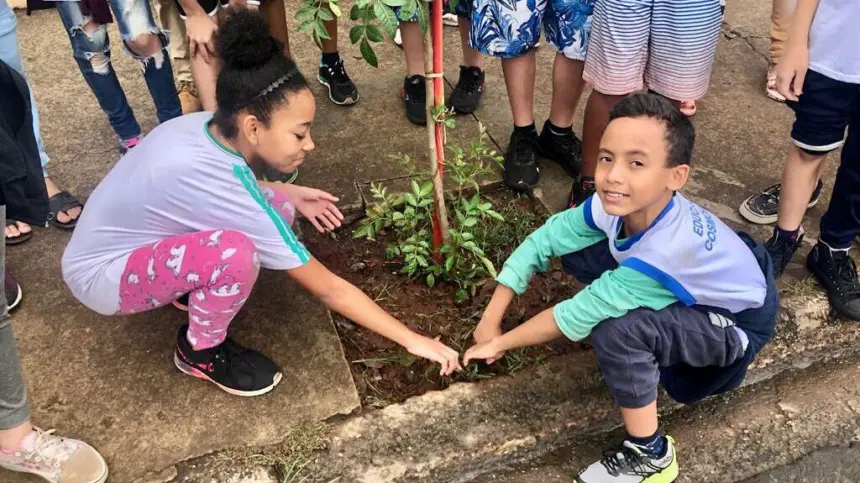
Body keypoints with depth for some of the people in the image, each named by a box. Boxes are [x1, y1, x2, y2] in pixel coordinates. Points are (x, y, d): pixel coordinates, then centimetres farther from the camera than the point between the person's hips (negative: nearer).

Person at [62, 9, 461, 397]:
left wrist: (288, 193, 2)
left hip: (127, 235, 8)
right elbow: (329, 290, -27)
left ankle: (195, 287, 13)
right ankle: (199, 352, -6)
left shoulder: (207, 126, -13)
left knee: (277, 205, -8)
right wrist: (413, 340, -19)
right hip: (101, 274, -8)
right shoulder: (221, 185, -34)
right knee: (236, 252, -35)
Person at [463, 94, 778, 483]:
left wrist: (500, 342, -15)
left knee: (616, 331, -33)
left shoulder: (663, 252, -40)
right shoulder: (618, 204, -22)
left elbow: (577, 315, -30)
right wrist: (490, 319, -10)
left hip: (737, 321, -7)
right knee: (576, 253, -7)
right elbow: (543, 240, -10)